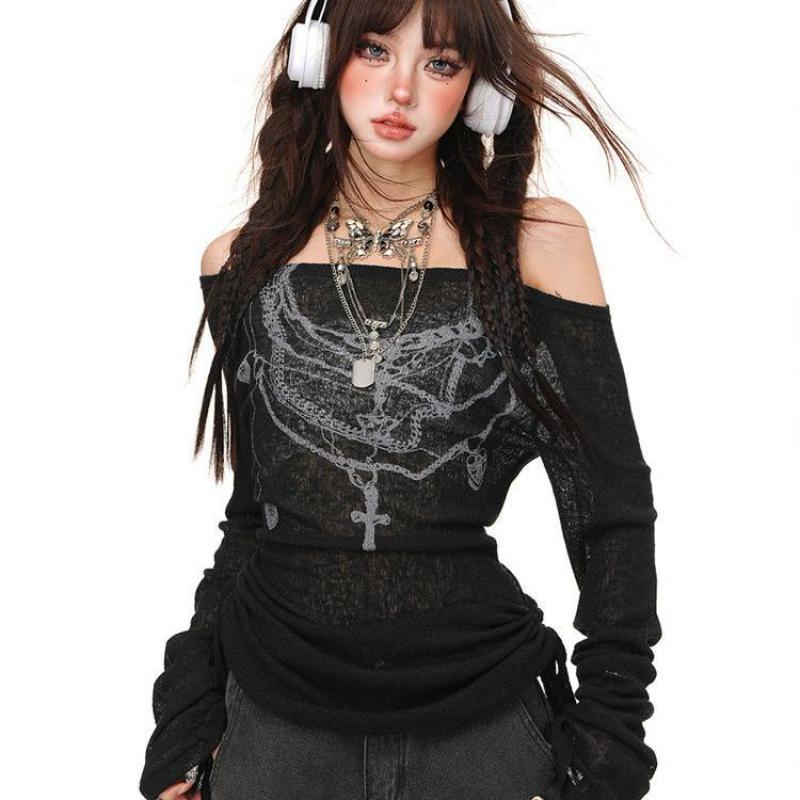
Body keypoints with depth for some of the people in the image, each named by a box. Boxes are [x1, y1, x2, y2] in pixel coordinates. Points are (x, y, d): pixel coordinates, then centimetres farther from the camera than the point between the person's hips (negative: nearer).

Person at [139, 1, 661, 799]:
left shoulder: (536, 242, -6)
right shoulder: (244, 262, 2)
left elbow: (612, 512, -4)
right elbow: (250, 511, 8)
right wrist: (186, 725, 6)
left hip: (482, 713, -1)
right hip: (276, 716, 2)